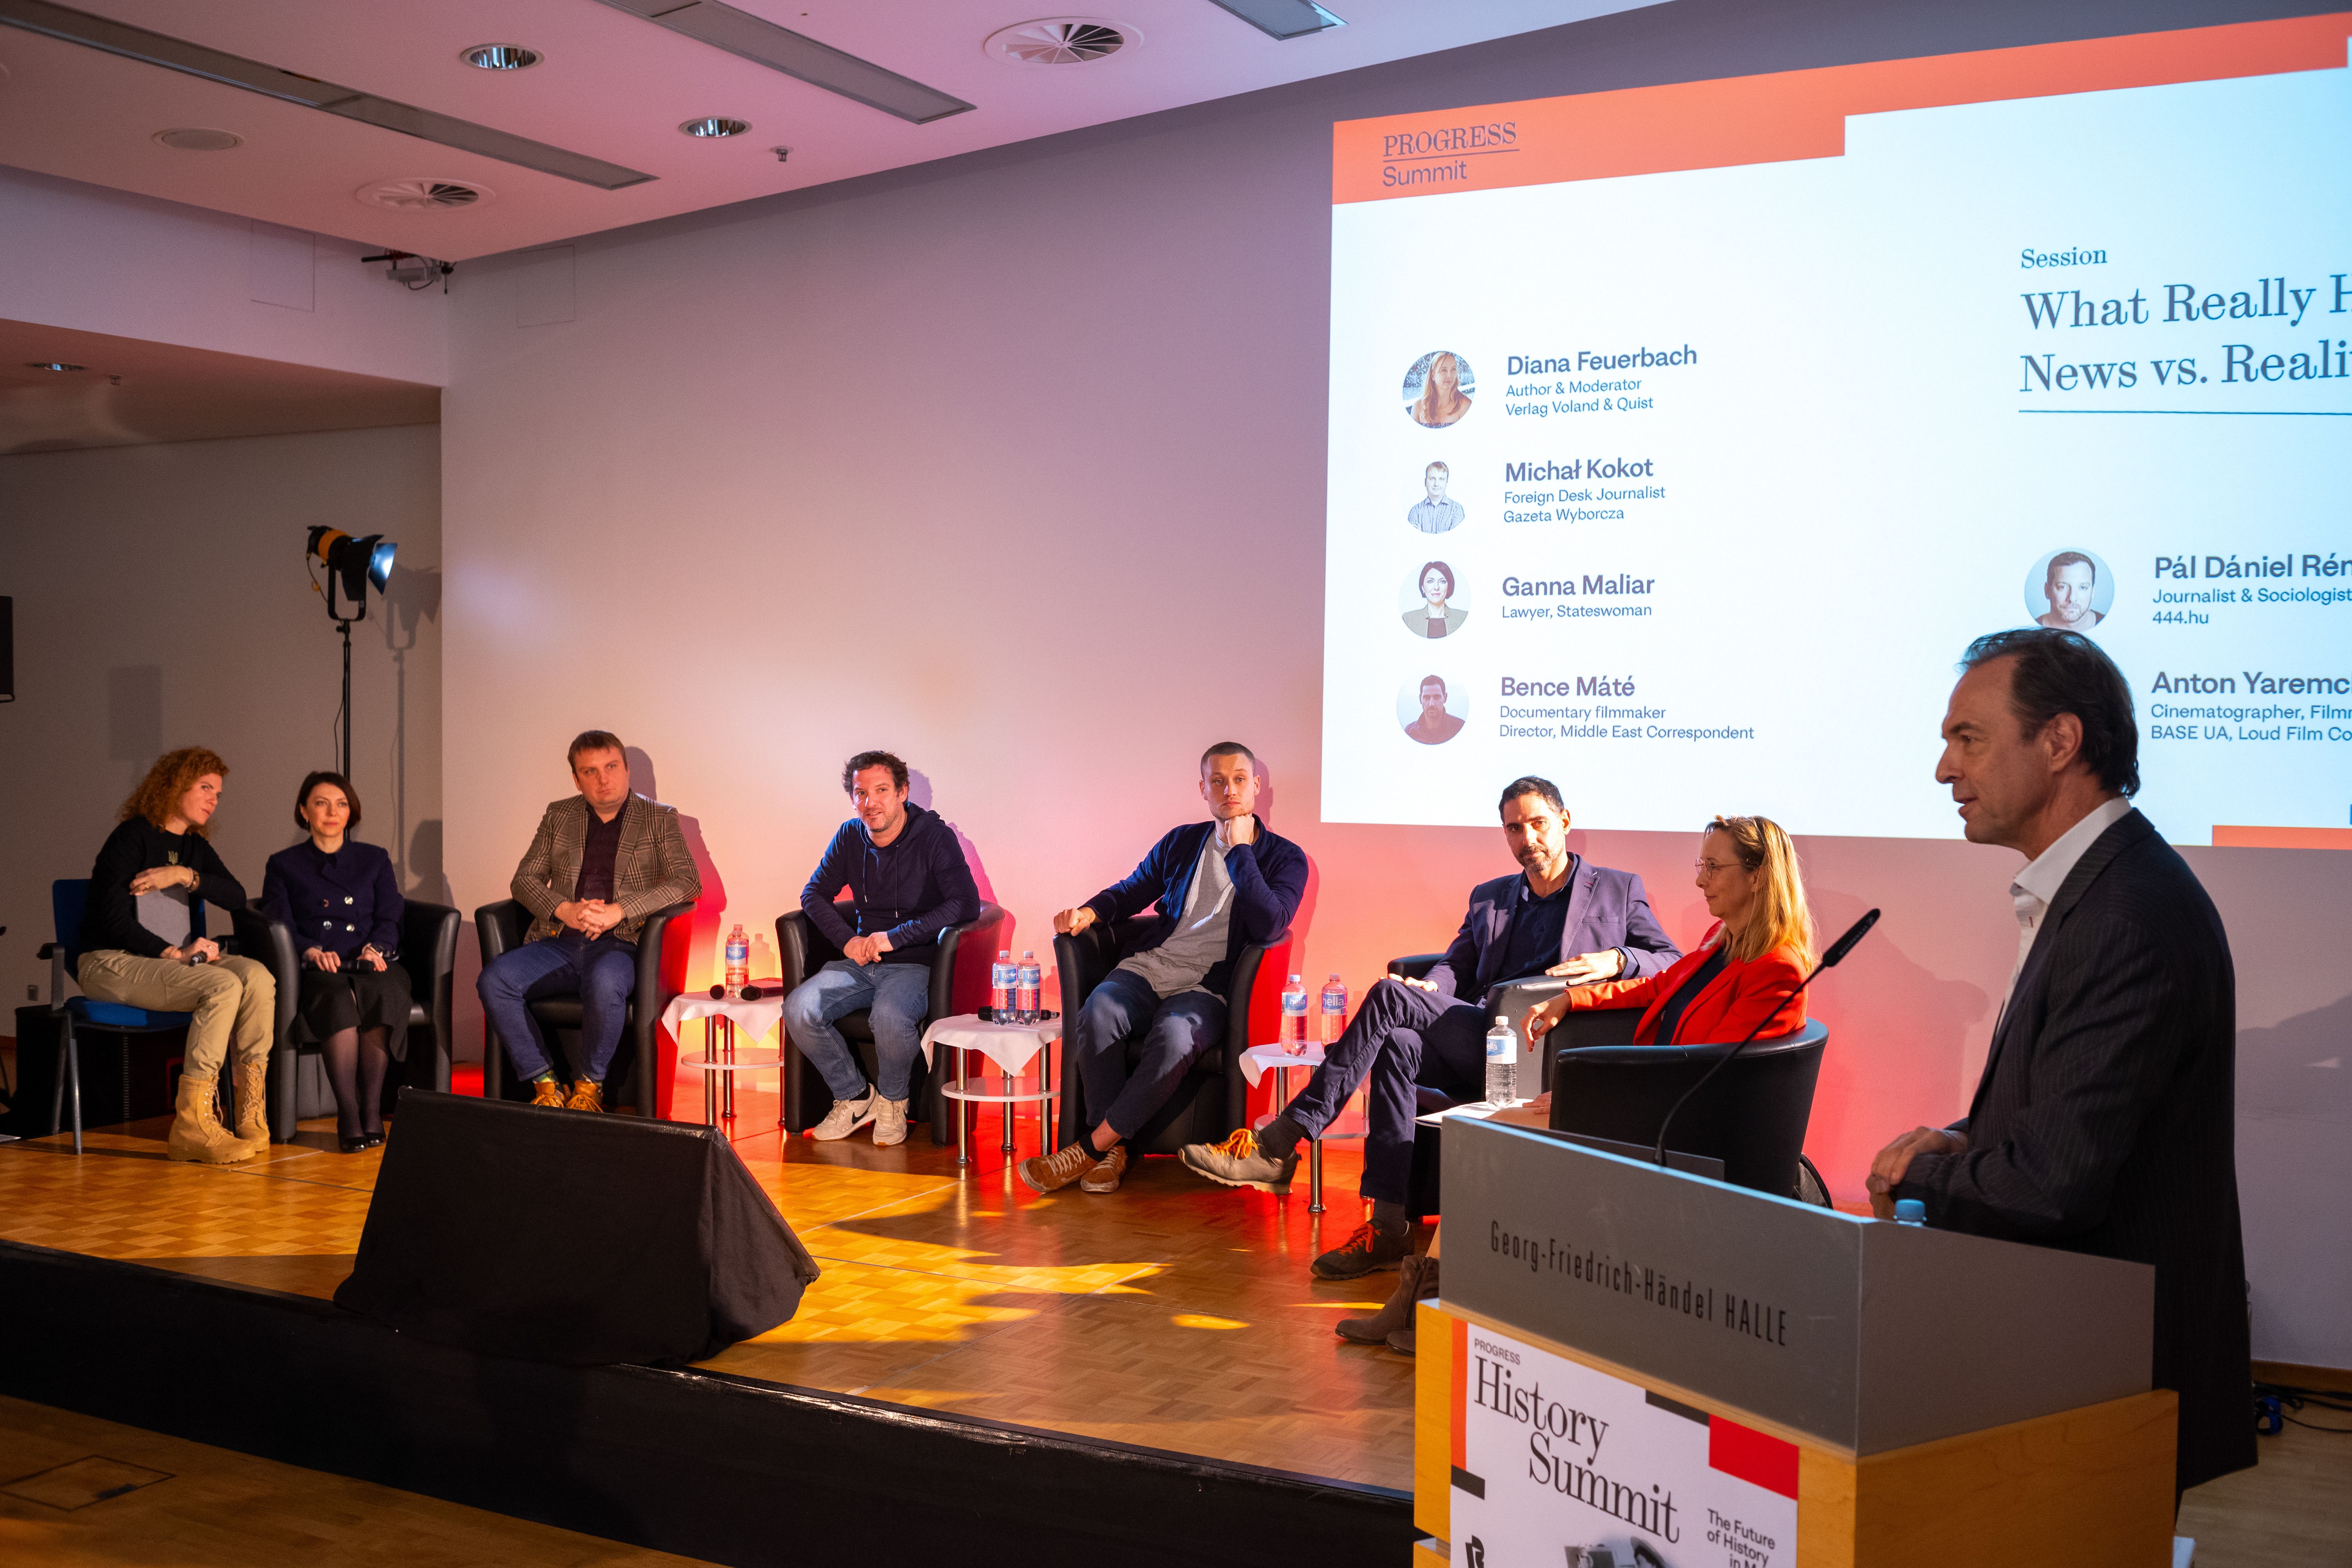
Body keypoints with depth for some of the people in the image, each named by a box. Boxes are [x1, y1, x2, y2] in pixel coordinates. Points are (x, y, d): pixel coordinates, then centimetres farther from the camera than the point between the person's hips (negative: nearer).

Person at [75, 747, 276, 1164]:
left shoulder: (194, 847, 18)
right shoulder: (132, 836, -5)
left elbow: (237, 897, 3)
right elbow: (115, 919, -14)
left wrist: (186, 876, -13)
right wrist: (175, 954, -20)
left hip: (176, 957, 7)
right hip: (110, 963, -7)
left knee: (257, 976, -22)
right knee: (223, 985, -31)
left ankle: (253, 1114, -19)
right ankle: (192, 1126, -32)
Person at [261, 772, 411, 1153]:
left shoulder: (375, 860, 24)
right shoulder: (283, 865, 20)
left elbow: (391, 919, 14)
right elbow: (280, 927, 7)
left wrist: (376, 948, -9)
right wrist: (312, 951, -14)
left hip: (373, 965, 1)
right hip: (317, 969, -1)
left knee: (384, 992, -37)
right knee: (339, 1000, -38)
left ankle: (371, 1109, -35)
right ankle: (348, 1116, -40)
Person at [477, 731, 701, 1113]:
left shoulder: (659, 819, 9)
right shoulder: (559, 816, 18)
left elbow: (688, 882, -2)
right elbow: (525, 879, 14)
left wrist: (618, 911, -14)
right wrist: (564, 910, -8)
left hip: (620, 944, -3)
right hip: (558, 943, 4)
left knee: (604, 982, -38)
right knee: (494, 978, -26)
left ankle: (588, 1086, -14)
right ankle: (546, 1085, -12)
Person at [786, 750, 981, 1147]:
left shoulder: (935, 837, -8)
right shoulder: (851, 837, 8)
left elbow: (966, 905, -18)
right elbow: (814, 894, 14)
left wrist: (895, 937, -20)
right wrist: (848, 940, -6)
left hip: (914, 965, -5)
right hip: (861, 962, 5)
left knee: (890, 1017, -37)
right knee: (799, 1009, -22)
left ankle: (892, 1100, -4)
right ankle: (855, 1095, 1)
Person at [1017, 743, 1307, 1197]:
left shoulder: (1285, 858, 6)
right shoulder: (1181, 842, 18)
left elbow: (1268, 927, -10)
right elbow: (1132, 891, 27)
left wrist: (1239, 849, -8)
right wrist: (1090, 912, 5)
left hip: (1208, 989, -3)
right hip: (1147, 968, 3)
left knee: (1174, 1037, -38)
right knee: (1097, 1016, -31)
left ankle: (1091, 1146, -27)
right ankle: (1113, 1151, -21)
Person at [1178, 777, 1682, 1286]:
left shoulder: (1619, 890, 16)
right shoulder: (1489, 898, 29)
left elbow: (1675, 963, 8)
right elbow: (1455, 965, 19)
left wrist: (1616, 960, -12)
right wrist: (1430, 988, -5)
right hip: (1475, 1042, 5)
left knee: (1389, 996, -22)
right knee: (1397, 1044, -30)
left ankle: (1277, 1147, -23)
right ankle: (1388, 1229, -29)